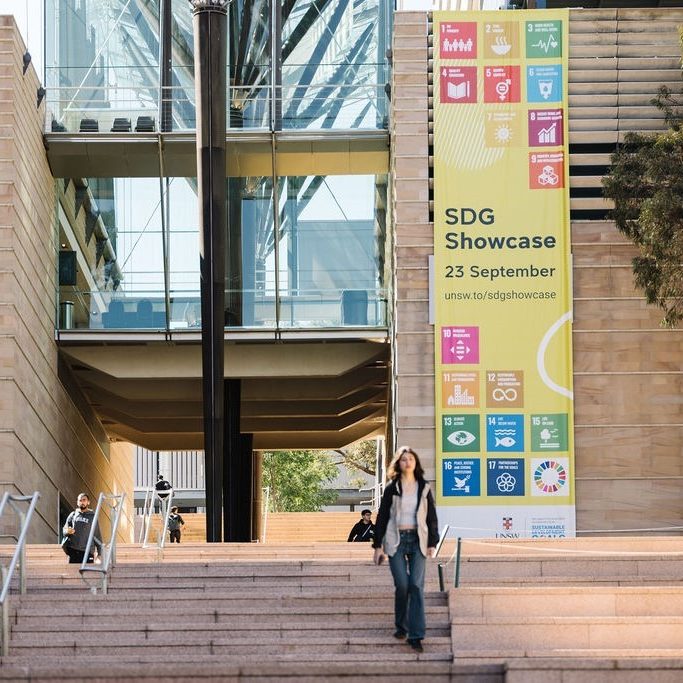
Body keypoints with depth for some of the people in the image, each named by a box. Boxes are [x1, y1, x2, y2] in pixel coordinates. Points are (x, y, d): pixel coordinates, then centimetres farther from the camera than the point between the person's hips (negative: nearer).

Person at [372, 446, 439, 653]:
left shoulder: (424, 488, 9)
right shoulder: (391, 489, 6)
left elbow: (432, 517, 11)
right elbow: (382, 517, 6)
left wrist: (432, 543, 3)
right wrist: (378, 545, 1)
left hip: (417, 540, 1)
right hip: (396, 540, -1)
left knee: (417, 585, -9)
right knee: (402, 585, -9)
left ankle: (416, 635, -11)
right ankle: (401, 626, 14)